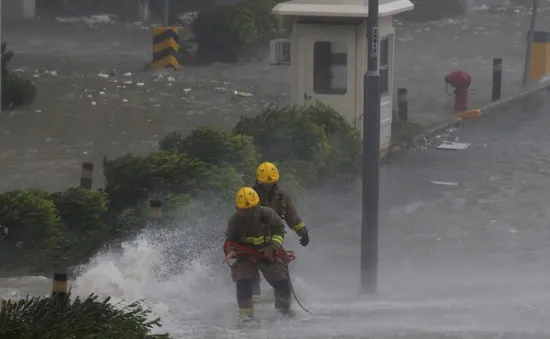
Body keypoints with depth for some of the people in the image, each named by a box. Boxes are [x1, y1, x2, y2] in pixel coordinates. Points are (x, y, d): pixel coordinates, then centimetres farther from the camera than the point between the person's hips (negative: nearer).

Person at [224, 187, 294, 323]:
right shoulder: (235, 221, -13)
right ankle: (246, 314, -14)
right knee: (243, 282, -24)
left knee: (282, 283, -3)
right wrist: (231, 250, -25)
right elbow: (230, 240, -3)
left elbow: (279, 229, -4)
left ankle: (283, 307, 27)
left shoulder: (267, 214, -16)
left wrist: (272, 247, -16)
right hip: (246, 255, -1)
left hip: (268, 255, 1)